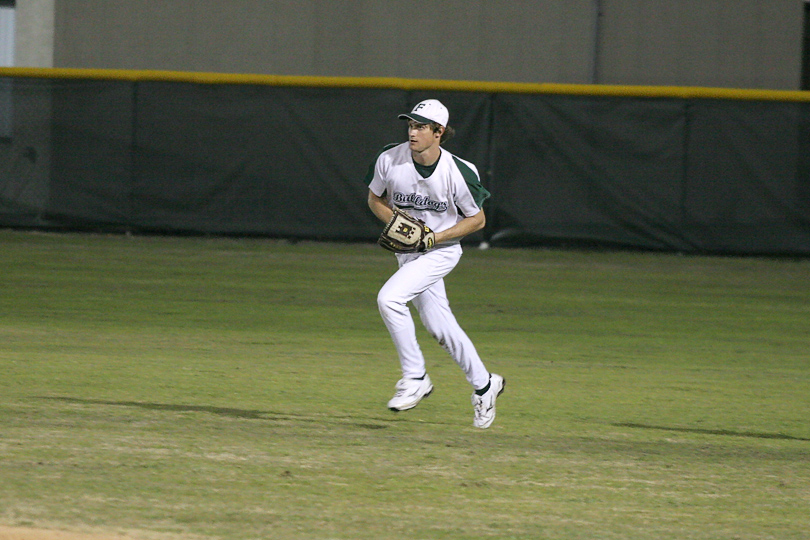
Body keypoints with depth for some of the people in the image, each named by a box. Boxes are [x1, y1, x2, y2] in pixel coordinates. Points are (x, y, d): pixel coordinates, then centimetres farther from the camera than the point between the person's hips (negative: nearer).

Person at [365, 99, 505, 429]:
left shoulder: (458, 173, -22)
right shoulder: (390, 160, -13)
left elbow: (477, 219, -9)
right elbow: (375, 198, 6)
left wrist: (436, 236, -20)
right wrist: (395, 222, -14)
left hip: (442, 251, -5)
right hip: (406, 251, 5)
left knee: (389, 298, -25)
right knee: (438, 326, 10)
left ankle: (415, 377, -11)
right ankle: (483, 384, 30)